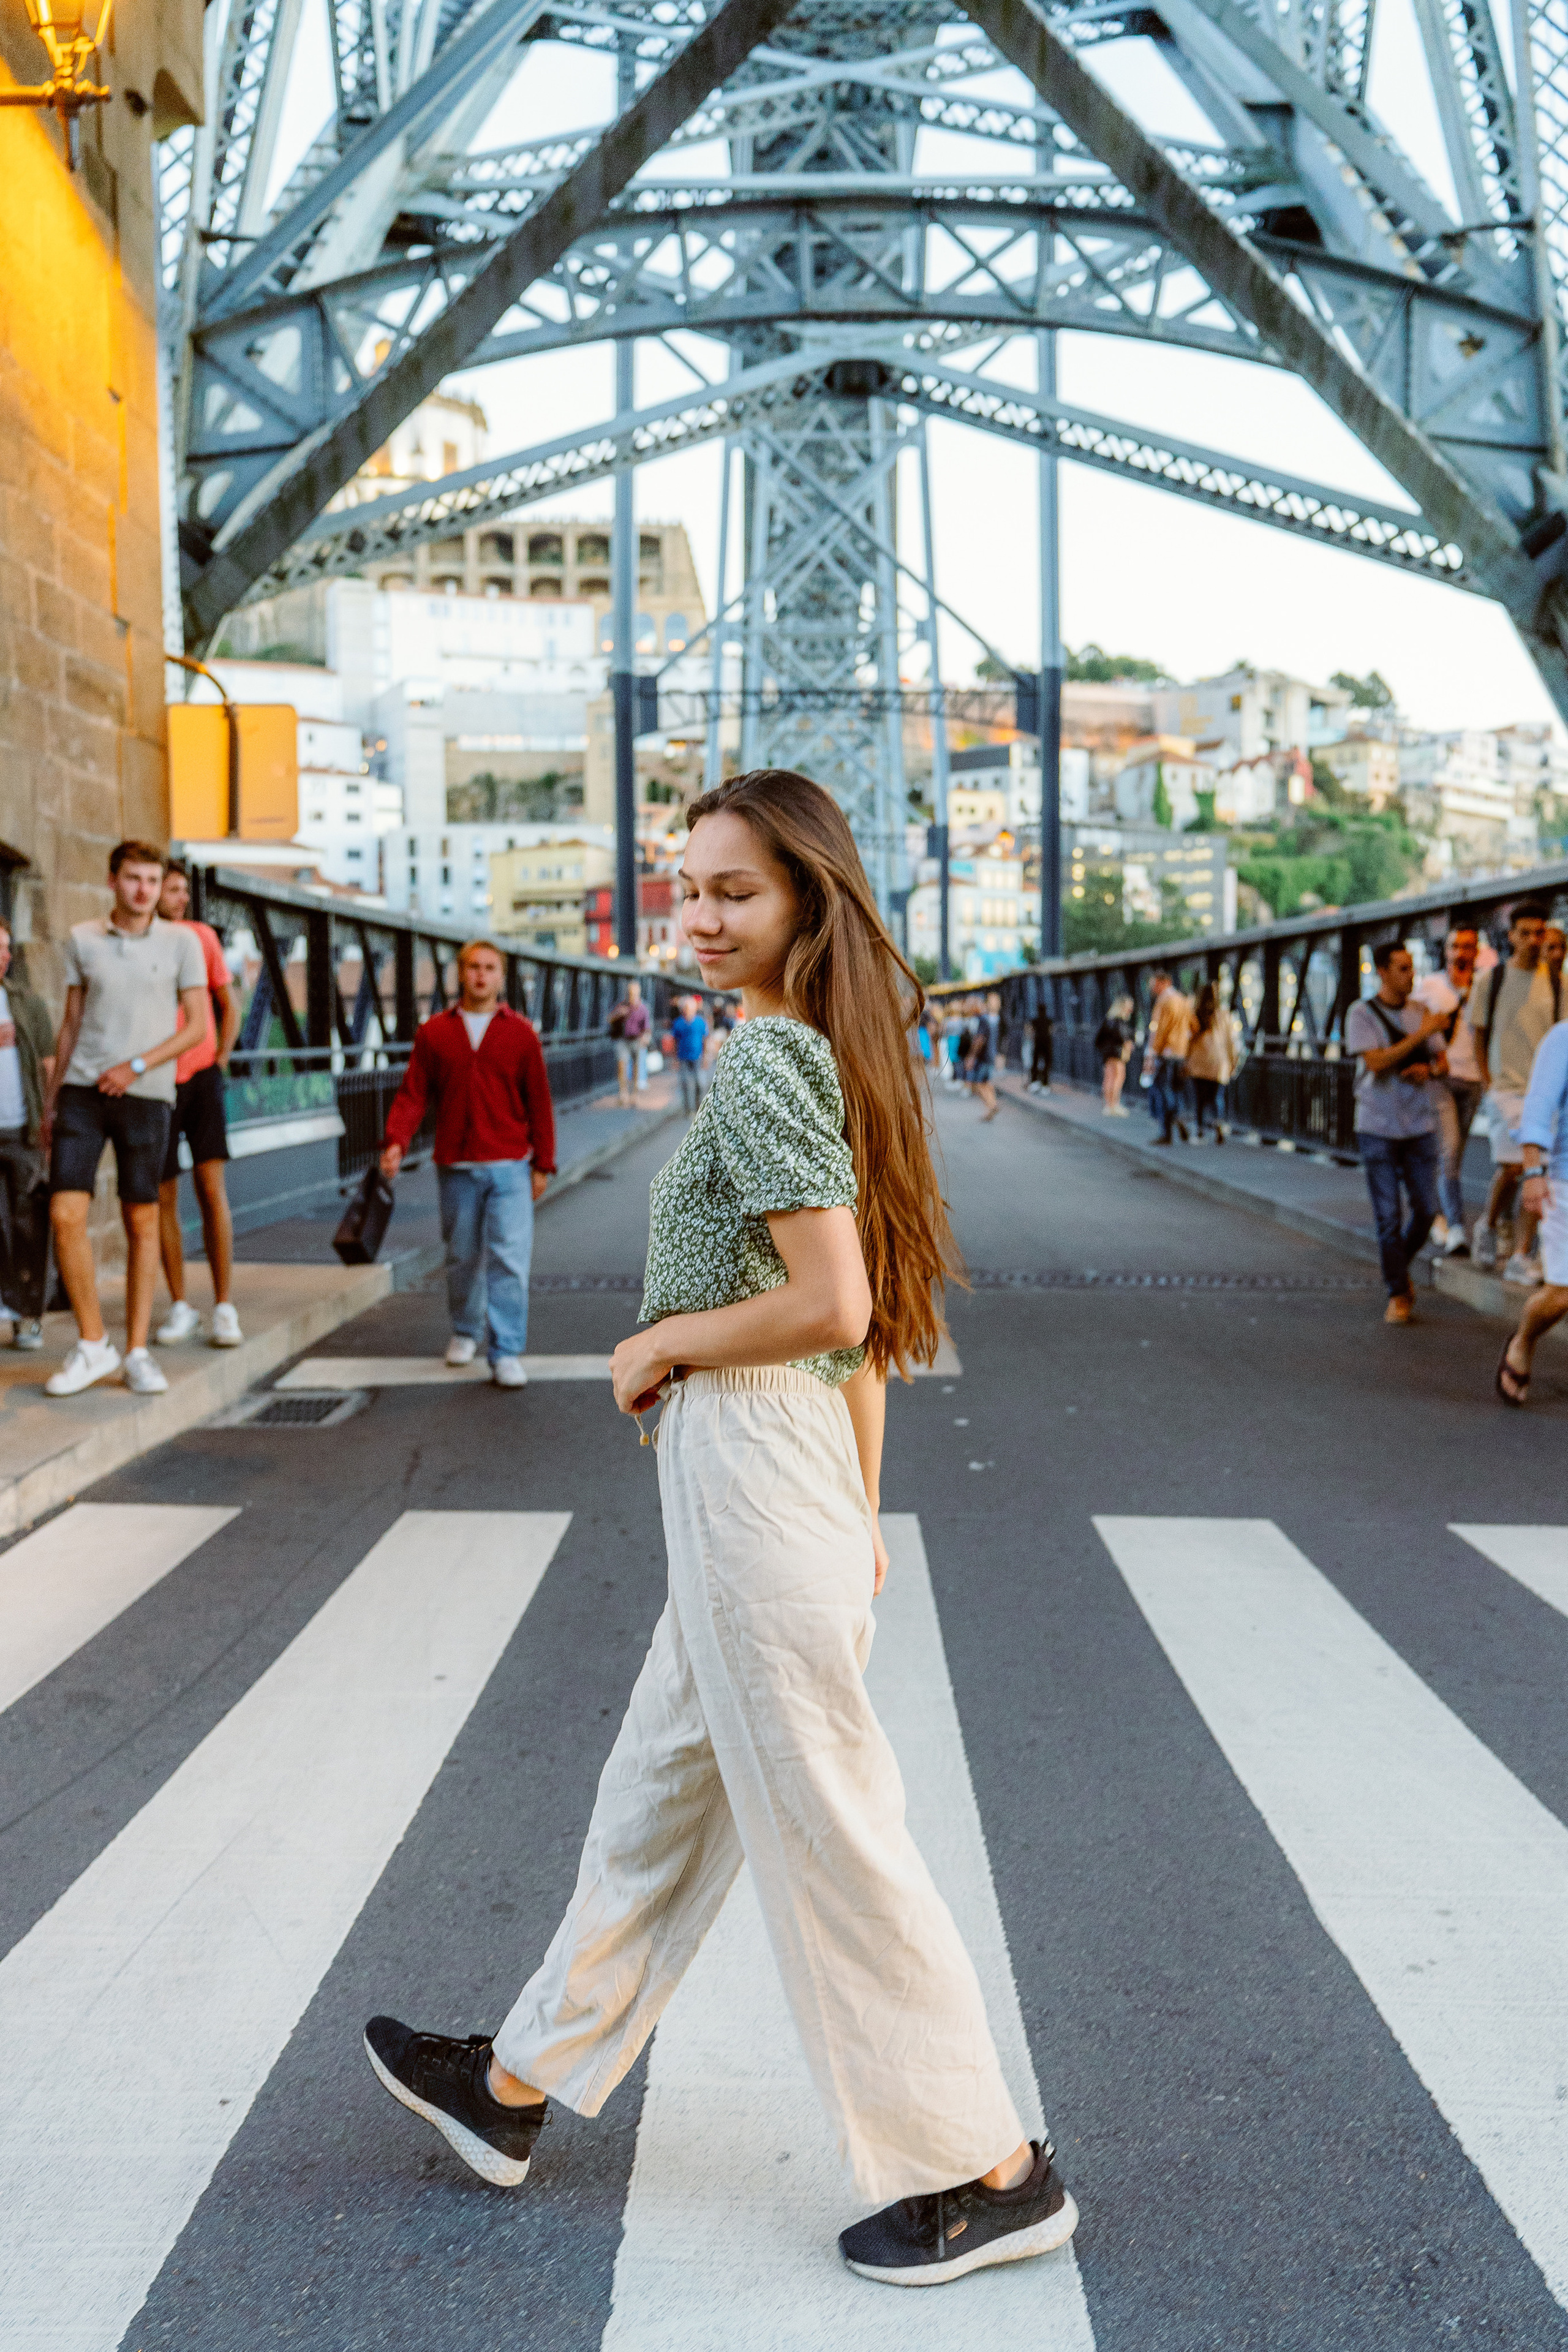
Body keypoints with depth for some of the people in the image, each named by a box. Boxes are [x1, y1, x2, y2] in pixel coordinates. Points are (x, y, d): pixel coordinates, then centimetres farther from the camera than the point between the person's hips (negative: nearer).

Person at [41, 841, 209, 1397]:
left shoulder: (181, 942, 1)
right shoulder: (81, 940, 7)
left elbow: (197, 1025, -1)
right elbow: (70, 1025, 13)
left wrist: (136, 1066, -13)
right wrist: (50, 1100, 13)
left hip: (146, 1095, -1)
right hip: (81, 1093, 1)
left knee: (142, 1223, 3)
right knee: (65, 1215, -10)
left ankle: (136, 1353, 11)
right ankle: (93, 1345, 3)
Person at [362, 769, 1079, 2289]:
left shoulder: (758, 1063, -17)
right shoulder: (833, 1053, 12)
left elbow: (831, 1306, -25)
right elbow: (865, 1316, 15)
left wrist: (659, 1343, -10)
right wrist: (858, 1512, 20)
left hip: (747, 1463, -10)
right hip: (803, 1468, 10)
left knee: (823, 1823, 1)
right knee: (661, 1792, 19)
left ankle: (988, 2172, 15)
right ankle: (521, 2084, 37)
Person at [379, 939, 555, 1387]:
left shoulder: (521, 1034, 4)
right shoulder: (433, 1033, 6)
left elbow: (539, 1102, 6)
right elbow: (412, 1094, 4)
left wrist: (543, 1164, 3)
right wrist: (396, 1141, -12)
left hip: (510, 1166, -1)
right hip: (456, 1169, 1)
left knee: (509, 1259, -8)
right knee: (462, 1257, 13)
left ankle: (507, 1354, -5)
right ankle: (465, 1331, 35)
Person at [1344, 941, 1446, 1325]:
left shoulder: (1422, 1012, 7)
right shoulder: (1362, 1014, -6)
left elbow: (1442, 1062, 12)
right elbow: (1376, 1062, -19)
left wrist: (1429, 1069, -11)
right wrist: (1422, 1033, -20)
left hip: (1420, 1127, 4)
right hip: (1378, 1129, -4)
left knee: (1426, 1210, 3)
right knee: (1388, 1216, -1)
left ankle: (1399, 1267, 30)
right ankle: (1399, 1295, 10)